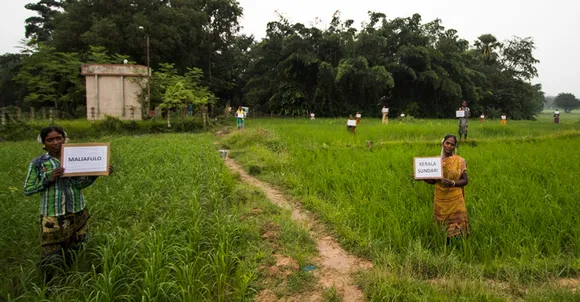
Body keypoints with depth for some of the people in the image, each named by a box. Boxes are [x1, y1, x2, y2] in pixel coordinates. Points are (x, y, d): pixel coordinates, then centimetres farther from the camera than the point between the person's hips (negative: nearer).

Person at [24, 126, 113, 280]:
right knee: (51, 256, 3)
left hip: (77, 213, 2)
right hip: (52, 216, -2)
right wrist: (49, 179, -17)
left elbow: (80, 184, -9)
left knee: (75, 251, 16)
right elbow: (27, 190, -2)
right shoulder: (38, 163, -5)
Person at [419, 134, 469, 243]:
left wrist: (452, 183, -22)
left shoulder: (460, 161, -4)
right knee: (442, 227, 10)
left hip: (455, 200, -2)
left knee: (456, 228, -1)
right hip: (440, 200, 2)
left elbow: (465, 180, -3)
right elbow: (433, 180, 6)